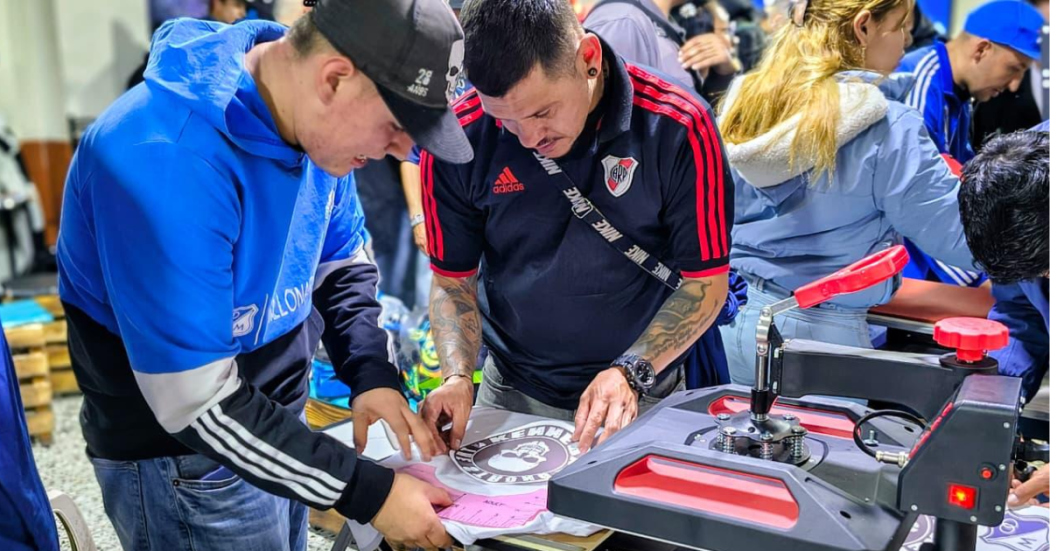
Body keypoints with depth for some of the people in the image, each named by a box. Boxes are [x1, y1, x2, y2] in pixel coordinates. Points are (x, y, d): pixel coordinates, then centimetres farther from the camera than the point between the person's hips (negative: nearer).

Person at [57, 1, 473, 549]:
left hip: (278, 424, 7)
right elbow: (195, 402, -30)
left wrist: (371, 372, -12)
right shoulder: (166, 161, -33)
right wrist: (369, 492, -28)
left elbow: (341, 263, 6)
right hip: (181, 458, -7)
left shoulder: (319, 124, -9)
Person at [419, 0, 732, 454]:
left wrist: (630, 373, -22)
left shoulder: (677, 128, -18)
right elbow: (453, 280, -2)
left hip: (643, 398, 1)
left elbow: (706, 282, -11)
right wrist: (457, 376, -18)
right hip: (511, 398, 0)